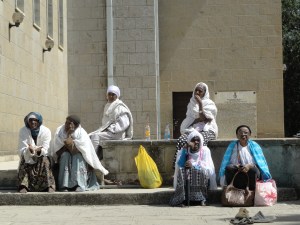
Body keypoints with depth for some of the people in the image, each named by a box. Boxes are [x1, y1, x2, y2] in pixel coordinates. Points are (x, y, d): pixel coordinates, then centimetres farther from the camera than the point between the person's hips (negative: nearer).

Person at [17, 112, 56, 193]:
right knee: (24, 161, -31)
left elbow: (45, 150, -17)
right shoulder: (23, 131, -12)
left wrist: (39, 150, -41)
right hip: (28, 157, 0)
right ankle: (23, 186, -35)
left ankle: (49, 186, -34)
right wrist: (29, 150, -42)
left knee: (45, 160, -31)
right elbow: (22, 150, -18)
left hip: (41, 156, 0)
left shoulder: (46, 131, -13)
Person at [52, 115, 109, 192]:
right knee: (65, 155, -28)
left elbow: (74, 151, -32)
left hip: (80, 160, -2)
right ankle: (64, 185, -32)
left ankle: (80, 185, -36)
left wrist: (69, 134, -33)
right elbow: (57, 152, -16)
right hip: (63, 159, 2)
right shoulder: (59, 131, -13)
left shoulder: (81, 133, -22)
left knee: (77, 156, -31)